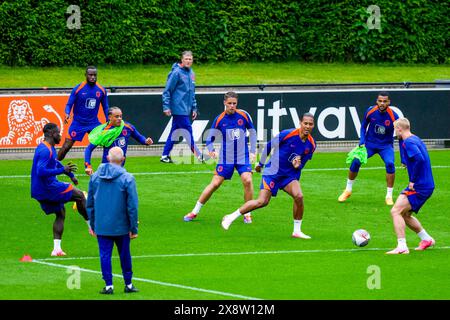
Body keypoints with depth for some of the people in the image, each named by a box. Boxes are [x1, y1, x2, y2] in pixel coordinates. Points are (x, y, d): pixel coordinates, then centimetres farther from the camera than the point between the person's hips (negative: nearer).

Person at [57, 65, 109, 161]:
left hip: (94, 123, 3)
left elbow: (105, 107, 9)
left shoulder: (101, 90, -2)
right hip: (78, 123, -3)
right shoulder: (78, 89, -11)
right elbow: (69, 104, -6)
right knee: (66, 147, -5)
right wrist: (67, 114, -27)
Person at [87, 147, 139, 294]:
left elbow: (90, 203, 9)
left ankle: (108, 285, 3)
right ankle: (128, 284, 20)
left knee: (105, 254, 5)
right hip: (121, 226, -2)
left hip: (101, 226, 2)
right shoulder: (127, 178, -10)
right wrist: (134, 228, -2)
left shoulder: (95, 177, 1)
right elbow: (132, 206, -9)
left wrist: (92, 224, 18)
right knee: (125, 254, 11)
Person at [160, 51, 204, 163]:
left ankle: (165, 155, 13)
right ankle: (198, 155, -6)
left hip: (186, 109, 8)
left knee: (174, 132, 9)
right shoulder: (176, 73, -10)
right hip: (179, 109, -8)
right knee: (188, 131, -7)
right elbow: (167, 91, -10)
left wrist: (194, 108, 18)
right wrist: (166, 107, -14)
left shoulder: (191, 74, 14)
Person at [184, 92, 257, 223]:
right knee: (215, 184, -3)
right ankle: (195, 212, 9)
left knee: (247, 180, -20)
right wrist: (211, 150, -19)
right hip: (226, 157, 0)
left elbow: (252, 132, 10)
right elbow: (210, 138, 1)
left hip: (243, 157, 0)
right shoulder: (219, 119, -5)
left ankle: (247, 214, -6)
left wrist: (253, 151, 3)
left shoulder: (244, 115, -4)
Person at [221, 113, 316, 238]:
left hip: (289, 175, 4)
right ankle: (230, 217, 0)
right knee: (262, 201, -15)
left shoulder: (311, 144, -3)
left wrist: (297, 165, -15)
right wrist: (260, 164, 8)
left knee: (299, 196, -22)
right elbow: (269, 146, -3)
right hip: (272, 172, -4)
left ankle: (297, 231, -8)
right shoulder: (287, 134, -17)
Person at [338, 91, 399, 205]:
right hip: (369, 143, 2)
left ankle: (389, 196, -13)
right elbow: (363, 126, 7)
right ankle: (348, 191, 7)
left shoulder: (394, 116, -19)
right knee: (355, 161, -16)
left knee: (390, 164, -28)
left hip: (386, 145, -2)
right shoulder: (370, 111, -13)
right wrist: (362, 141, -8)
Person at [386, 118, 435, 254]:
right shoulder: (416, 139, 15)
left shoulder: (409, 142, -16)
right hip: (427, 186, 10)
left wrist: (413, 181, -23)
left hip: (419, 187, -10)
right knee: (405, 215, 21)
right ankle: (427, 239, 29)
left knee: (395, 211, -13)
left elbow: (420, 159, -30)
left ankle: (402, 247, -20)